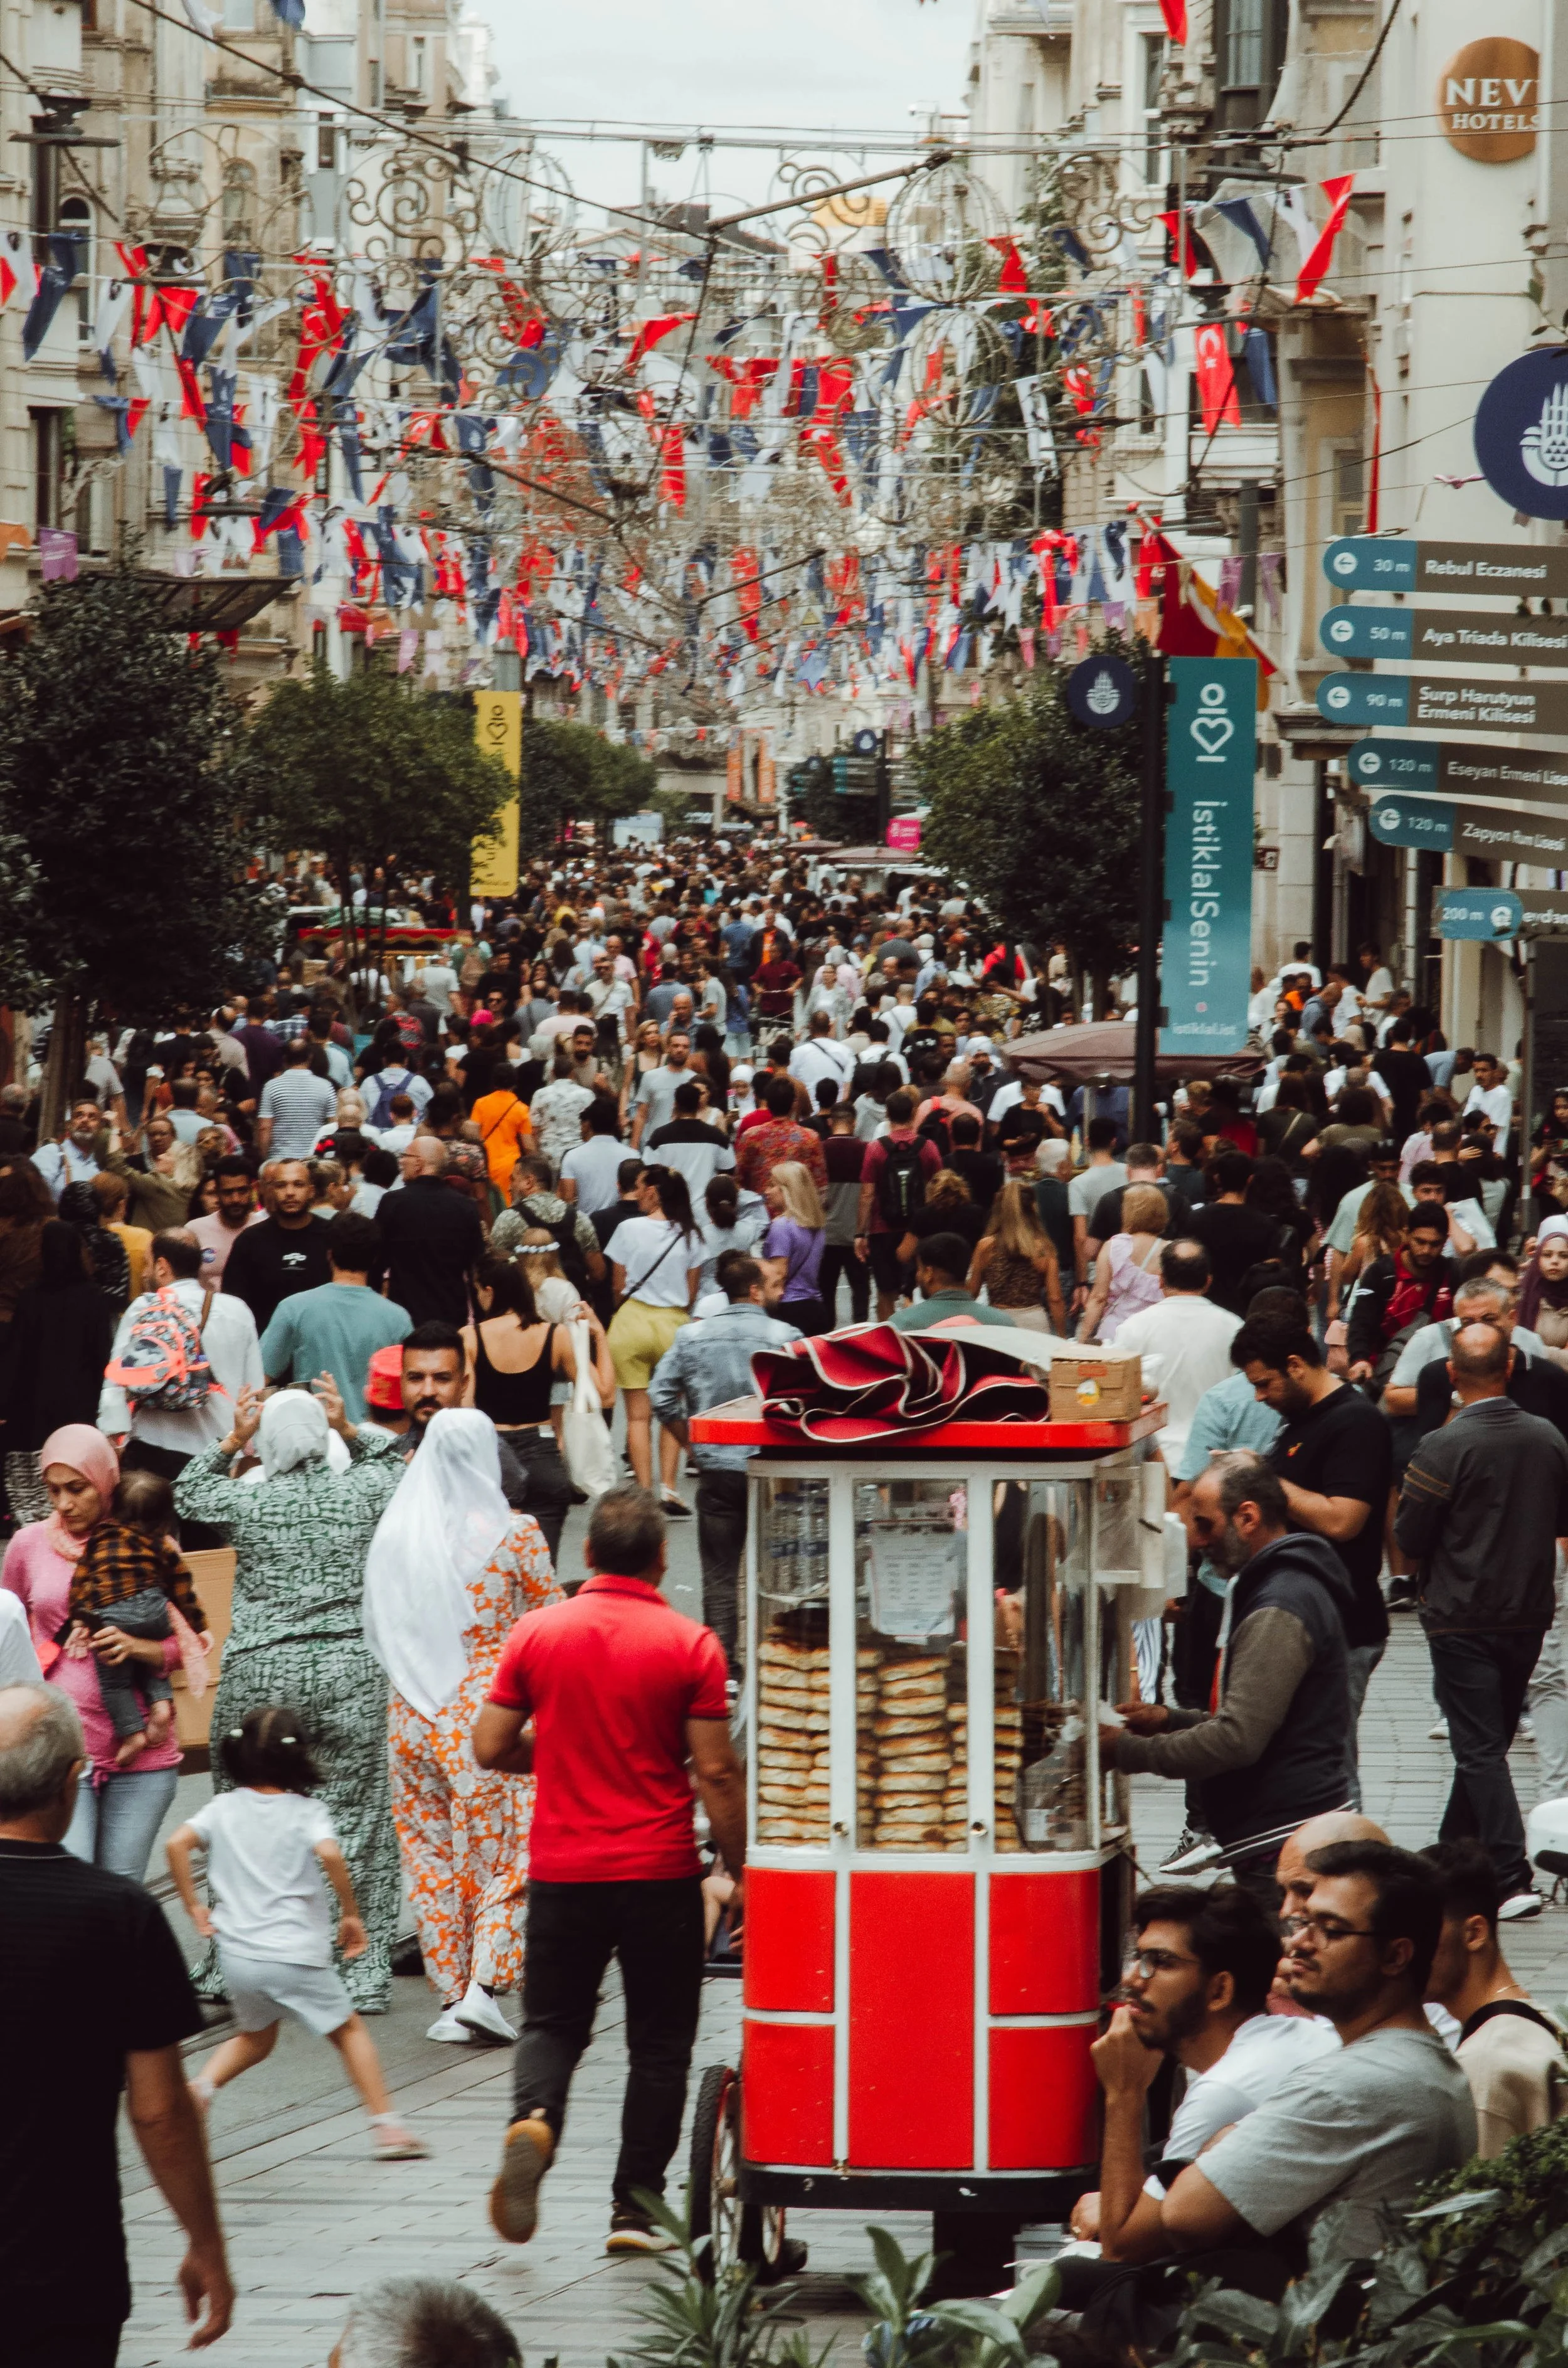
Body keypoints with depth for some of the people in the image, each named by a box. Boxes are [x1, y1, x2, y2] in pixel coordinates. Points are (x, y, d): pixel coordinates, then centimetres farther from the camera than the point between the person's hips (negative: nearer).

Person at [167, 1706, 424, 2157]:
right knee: (349, 2030, 13)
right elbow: (330, 1854, -22)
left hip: (236, 1952, 4)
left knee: (256, 2038, 26)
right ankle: (385, 2126, 8)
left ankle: (203, 2085, 1)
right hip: (296, 1956, -4)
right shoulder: (306, 1810, -4)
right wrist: (350, 1914, -10)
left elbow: (177, 1843, -8)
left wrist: (193, 1907, 1)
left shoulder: (223, 1808, 6)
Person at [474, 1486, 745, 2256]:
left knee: (553, 2024, 14)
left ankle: (533, 2119, -16)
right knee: (658, 2044, 10)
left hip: (562, 1871, 2)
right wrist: (738, 1869, 2)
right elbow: (716, 1771, -8)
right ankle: (636, 2209, 8)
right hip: (660, 1874, -2)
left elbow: (490, 1747, 3)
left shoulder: (535, 1634, 0)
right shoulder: (690, 1645, -6)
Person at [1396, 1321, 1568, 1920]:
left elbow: (1409, 1538, -12)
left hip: (1462, 1617, -5)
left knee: (1480, 1748, -4)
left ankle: (1513, 1879, -13)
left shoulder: (1444, 1448, -18)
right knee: (1488, 1740, 18)